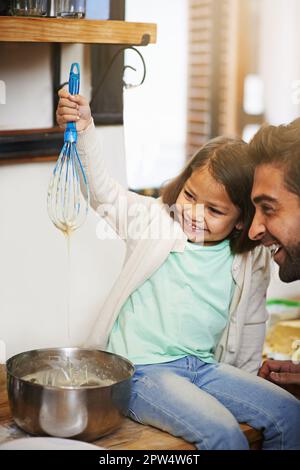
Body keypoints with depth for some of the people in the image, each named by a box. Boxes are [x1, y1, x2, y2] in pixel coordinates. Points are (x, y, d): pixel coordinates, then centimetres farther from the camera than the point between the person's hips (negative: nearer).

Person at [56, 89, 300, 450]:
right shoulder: (155, 220, -4)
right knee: (222, 430, -26)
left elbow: (251, 324, 12)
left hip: (204, 367, 5)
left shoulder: (251, 264, 2)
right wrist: (83, 132, -27)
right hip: (142, 371, -4)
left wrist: (244, 385, 12)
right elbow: (102, 189, -13)